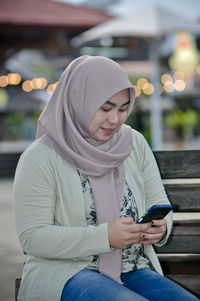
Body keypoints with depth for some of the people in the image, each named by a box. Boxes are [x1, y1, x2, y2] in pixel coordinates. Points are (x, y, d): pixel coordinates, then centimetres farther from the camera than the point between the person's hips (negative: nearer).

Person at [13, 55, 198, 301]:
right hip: (65, 273, -5)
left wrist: (160, 227, -12)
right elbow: (32, 238, -12)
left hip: (134, 271, 6)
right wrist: (105, 237, -22)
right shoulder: (40, 159, -7)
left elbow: (159, 204, 13)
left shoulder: (135, 144, 8)